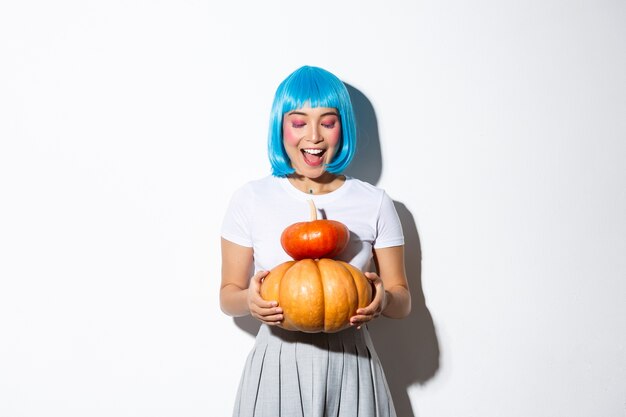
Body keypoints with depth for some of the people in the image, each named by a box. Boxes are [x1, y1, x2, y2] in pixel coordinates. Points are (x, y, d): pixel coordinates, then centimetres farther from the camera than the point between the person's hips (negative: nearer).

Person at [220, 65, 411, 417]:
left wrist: (383, 300, -19)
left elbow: (403, 301, 4)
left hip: (350, 365, 1)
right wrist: (250, 301, -19)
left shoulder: (375, 203, -1)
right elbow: (229, 295, 4)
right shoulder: (251, 200, -3)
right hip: (277, 364, 0)